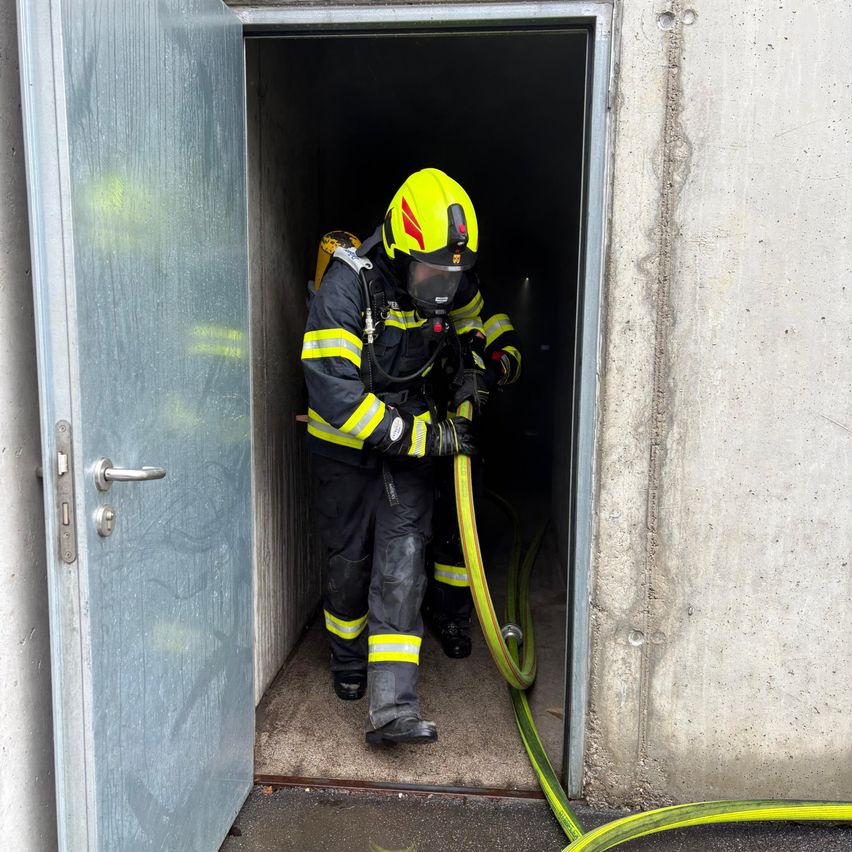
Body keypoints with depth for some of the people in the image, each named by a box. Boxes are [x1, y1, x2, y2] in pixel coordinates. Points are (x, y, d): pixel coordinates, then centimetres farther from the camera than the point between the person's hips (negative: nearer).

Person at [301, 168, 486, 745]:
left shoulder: (451, 280, -9)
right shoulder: (349, 285, -26)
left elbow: (473, 318, 18)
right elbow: (333, 390, -32)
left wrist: (472, 360, -3)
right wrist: (426, 436, -31)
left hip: (412, 427, 3)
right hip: (347, 438, -3)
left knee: (403, 550, -10)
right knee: (350, 555, 9)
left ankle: (392, 705, -9)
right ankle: (348, 653, 40)